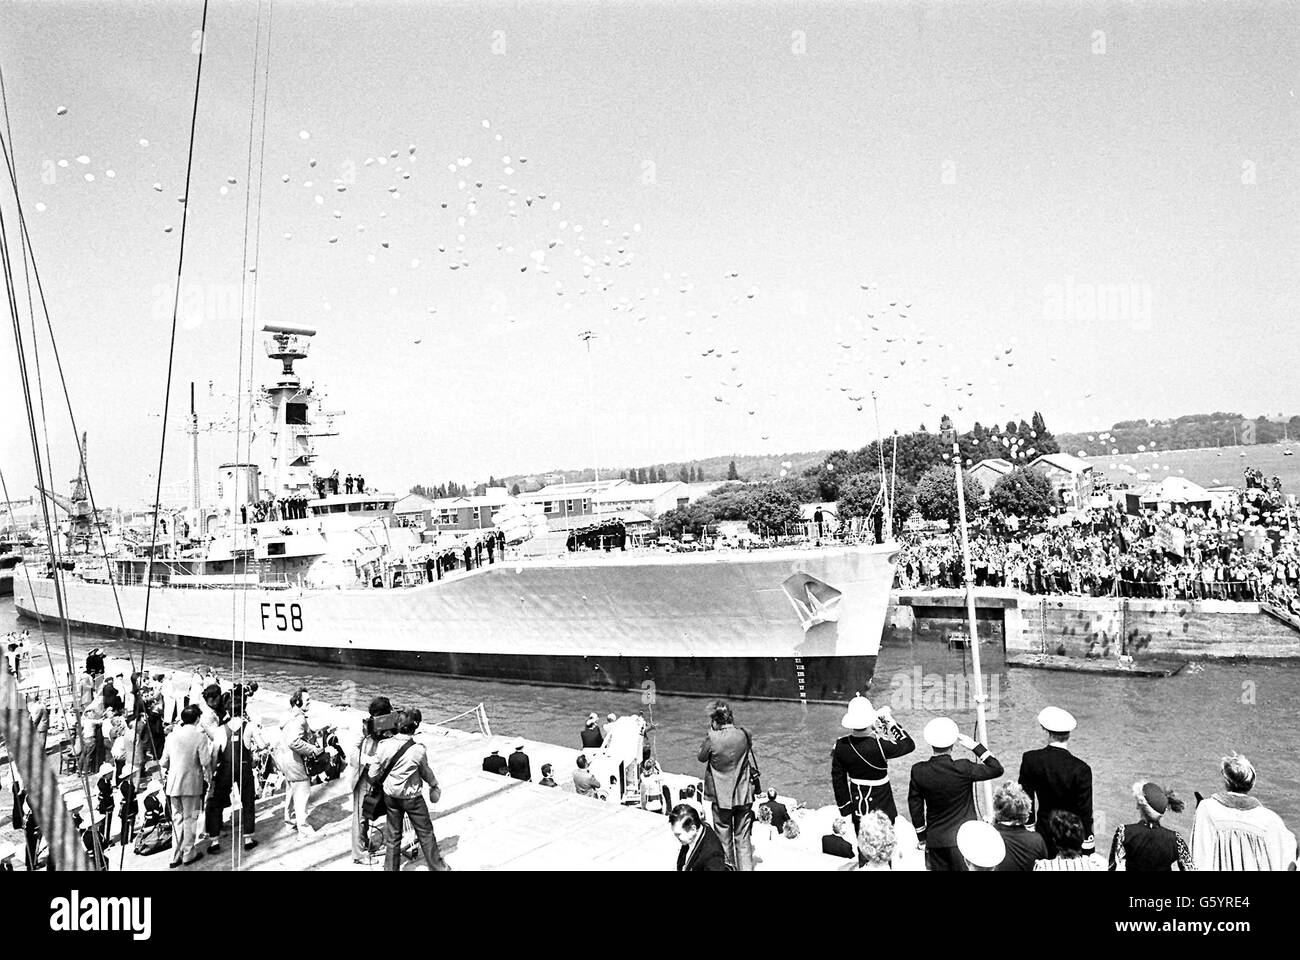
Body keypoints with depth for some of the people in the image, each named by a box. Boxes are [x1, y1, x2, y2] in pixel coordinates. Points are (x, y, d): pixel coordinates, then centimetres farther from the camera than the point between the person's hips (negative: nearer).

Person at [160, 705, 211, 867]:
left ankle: (176, 856, 17)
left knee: (177, 818, 14)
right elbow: (205, 761, -15)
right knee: (190, 818, 7)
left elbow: (163, 762, 8)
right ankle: (188, 854, 14)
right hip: (192, 783, -5)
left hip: (173, 783, 5)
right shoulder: (200, 736, -10)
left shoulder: (172, 736, 5)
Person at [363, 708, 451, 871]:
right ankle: (437, 866, 29)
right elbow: (426, 772, -3)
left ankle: (391, 867, 31)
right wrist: (434, 785, 18)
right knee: (426, 833, 15)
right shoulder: (419, 750, -22)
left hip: (391, 796, 3)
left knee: (393, 835, 20)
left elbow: (374, 774, -8)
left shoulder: (385, 745, -17)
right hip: (412, 797, -3)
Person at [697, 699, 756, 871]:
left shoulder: (712, 737, -19)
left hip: (721, 796, -2)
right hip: (743, 794, 2)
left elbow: (701, 757, -2)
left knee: (724, 838, 16)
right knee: (743, 838, 14)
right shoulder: (743, 734, -9)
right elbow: (750, 760, 6)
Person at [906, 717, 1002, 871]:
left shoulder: (918, 771, -9)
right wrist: (975, 746, -4)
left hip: (935, 840, 3)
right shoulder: (963, 768, -19)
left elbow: (915, 807, 0)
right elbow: (997, 769, -6)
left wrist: (921, 836, 13)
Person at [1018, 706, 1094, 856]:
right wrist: (1087, 846, 1)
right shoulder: (1081, 770, -18)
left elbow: (1025, 797, -3)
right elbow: (1085, 811, -11)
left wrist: (1029, 823, 11)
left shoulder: (1030, 759, -12)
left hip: (1043, 831, 2)